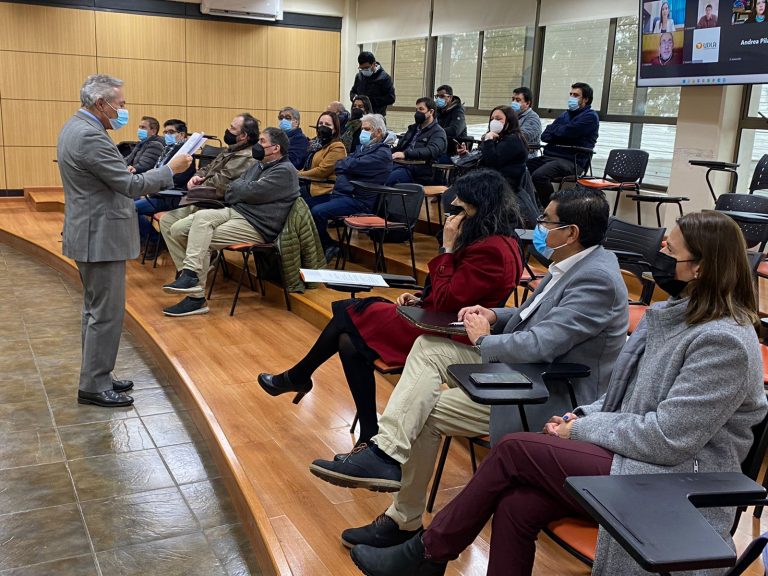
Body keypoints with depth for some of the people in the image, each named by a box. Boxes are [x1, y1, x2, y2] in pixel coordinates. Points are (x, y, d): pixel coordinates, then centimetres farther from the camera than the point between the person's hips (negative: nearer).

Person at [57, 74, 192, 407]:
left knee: (95, 309, 17)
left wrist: (126, 175, 9)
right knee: (107, 313, -3)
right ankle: (94, 387, 5)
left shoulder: (74, 127, 11)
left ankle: (96, 377, 26)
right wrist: (170, 169, -12)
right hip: (100, 237, -11)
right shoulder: (90, 136, -22)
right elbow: (131, 185, -22)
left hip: (91, 233, 11)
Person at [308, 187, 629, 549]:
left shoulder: (596, 278, -24)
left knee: (427, 413, -11)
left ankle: (405, 519, 6)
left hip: (549, 397, -10)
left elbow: (540, 344, -30)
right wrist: (495, 316, 1)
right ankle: (385, 453, -12)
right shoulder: (574, 263, 6)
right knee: (428, 348, -4)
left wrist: (484, 339, -12)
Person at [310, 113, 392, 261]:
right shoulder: (363, 148, 21)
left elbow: (352, 165, -19)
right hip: (342, 192, 9)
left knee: (317, 211, -25)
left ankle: (328, 247, -3)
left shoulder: (382, 153, -9)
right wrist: (345, 164, -8)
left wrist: (341, 163, 1)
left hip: (359, 201, -9)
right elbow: (341, 167, 14)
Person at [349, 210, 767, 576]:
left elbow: (667, 438, -21)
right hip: (638, 459, 8)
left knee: (514, 450, -13)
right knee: (516, 507, -14)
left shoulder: (725, 342, -19)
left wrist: (581, 431, -12)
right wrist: (583, 416, 1)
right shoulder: (672, 313, 9)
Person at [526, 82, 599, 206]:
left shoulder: (590, 116, 0)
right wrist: (560, 133, -6)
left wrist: (554, 130, 8)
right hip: (549, 156, 8)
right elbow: (545, 135, 14)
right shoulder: (565, 114, 24)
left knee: (539, 175, -34)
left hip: (571, 160, -8)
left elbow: (566, 132, -13)